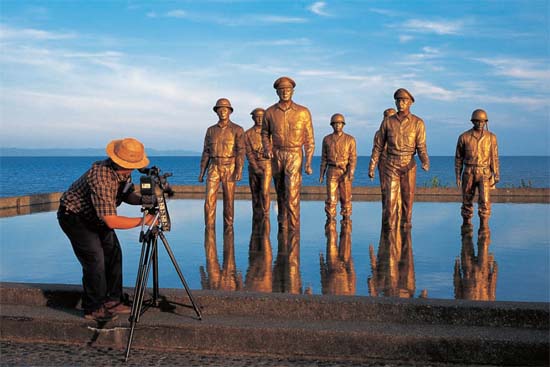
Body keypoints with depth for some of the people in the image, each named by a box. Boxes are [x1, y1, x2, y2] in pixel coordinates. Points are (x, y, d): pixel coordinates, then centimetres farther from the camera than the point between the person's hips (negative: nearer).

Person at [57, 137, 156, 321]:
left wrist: (143, 199, -18)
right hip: (74, 215, -9)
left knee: (113, 253, 6)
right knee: (95, 259, -12)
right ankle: (93, 308, 2)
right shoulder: (101, 178, -39)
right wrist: (143, 220, -35)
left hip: (95, 215, 9)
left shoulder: (123, 172, -13)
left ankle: (112, 301, 17)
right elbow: (112, 222, -40)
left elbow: (127, 195, 3)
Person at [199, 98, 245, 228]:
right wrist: (201, 172, 5)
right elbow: (206, 152, 11)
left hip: (230, 169, -2)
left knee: (228, 201, 2)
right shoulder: (211, 130, 10)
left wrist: (239, 170, -20)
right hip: (214, 169, 2)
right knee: (209, 200, -9)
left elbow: (240, 151, -9)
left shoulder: (237, 130, 0)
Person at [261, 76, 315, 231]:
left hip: (295, 157, -3)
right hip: (276, 157, 3)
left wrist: (308, 163, -9)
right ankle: (282, 227, 28)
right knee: (281, 194, 12)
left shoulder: (303, 112, -6)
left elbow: (309, 139, -2)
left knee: (292, 194, -14)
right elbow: (265, 133, 14)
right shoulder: (270, 112, -1)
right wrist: (267, 148, -7)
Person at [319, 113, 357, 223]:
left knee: (345, 199, 2)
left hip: (345, 173, -1)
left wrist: (351, 173, -18)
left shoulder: (350, 139, -1)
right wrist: (321, 175, 4)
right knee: (331, 199, -6)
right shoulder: (327, 139, 5)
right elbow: (324, 158, 9)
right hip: (332, 173, 1)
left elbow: (353, 158, -6)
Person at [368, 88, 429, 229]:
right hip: (391, 166, 0)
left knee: (407, 202, 4)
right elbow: (378, 146, 5)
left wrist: (425, 162, -31)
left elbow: (421, 148, -9)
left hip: (409, 167, 0)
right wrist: (371, 167, 1)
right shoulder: (387, 121, 0)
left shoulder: (418, 123, -4)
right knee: (390, 202, -7)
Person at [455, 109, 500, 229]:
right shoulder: (464, 137, -2)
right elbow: (458, 158, 5)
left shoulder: (491, 137, 0)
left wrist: (496, 176, -3)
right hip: (469, 174, 1)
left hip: (484, 174, 0)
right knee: (467, 203, 6)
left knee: (484, 202, -14)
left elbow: (494, 158, 3)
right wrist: (457, 177, 1)